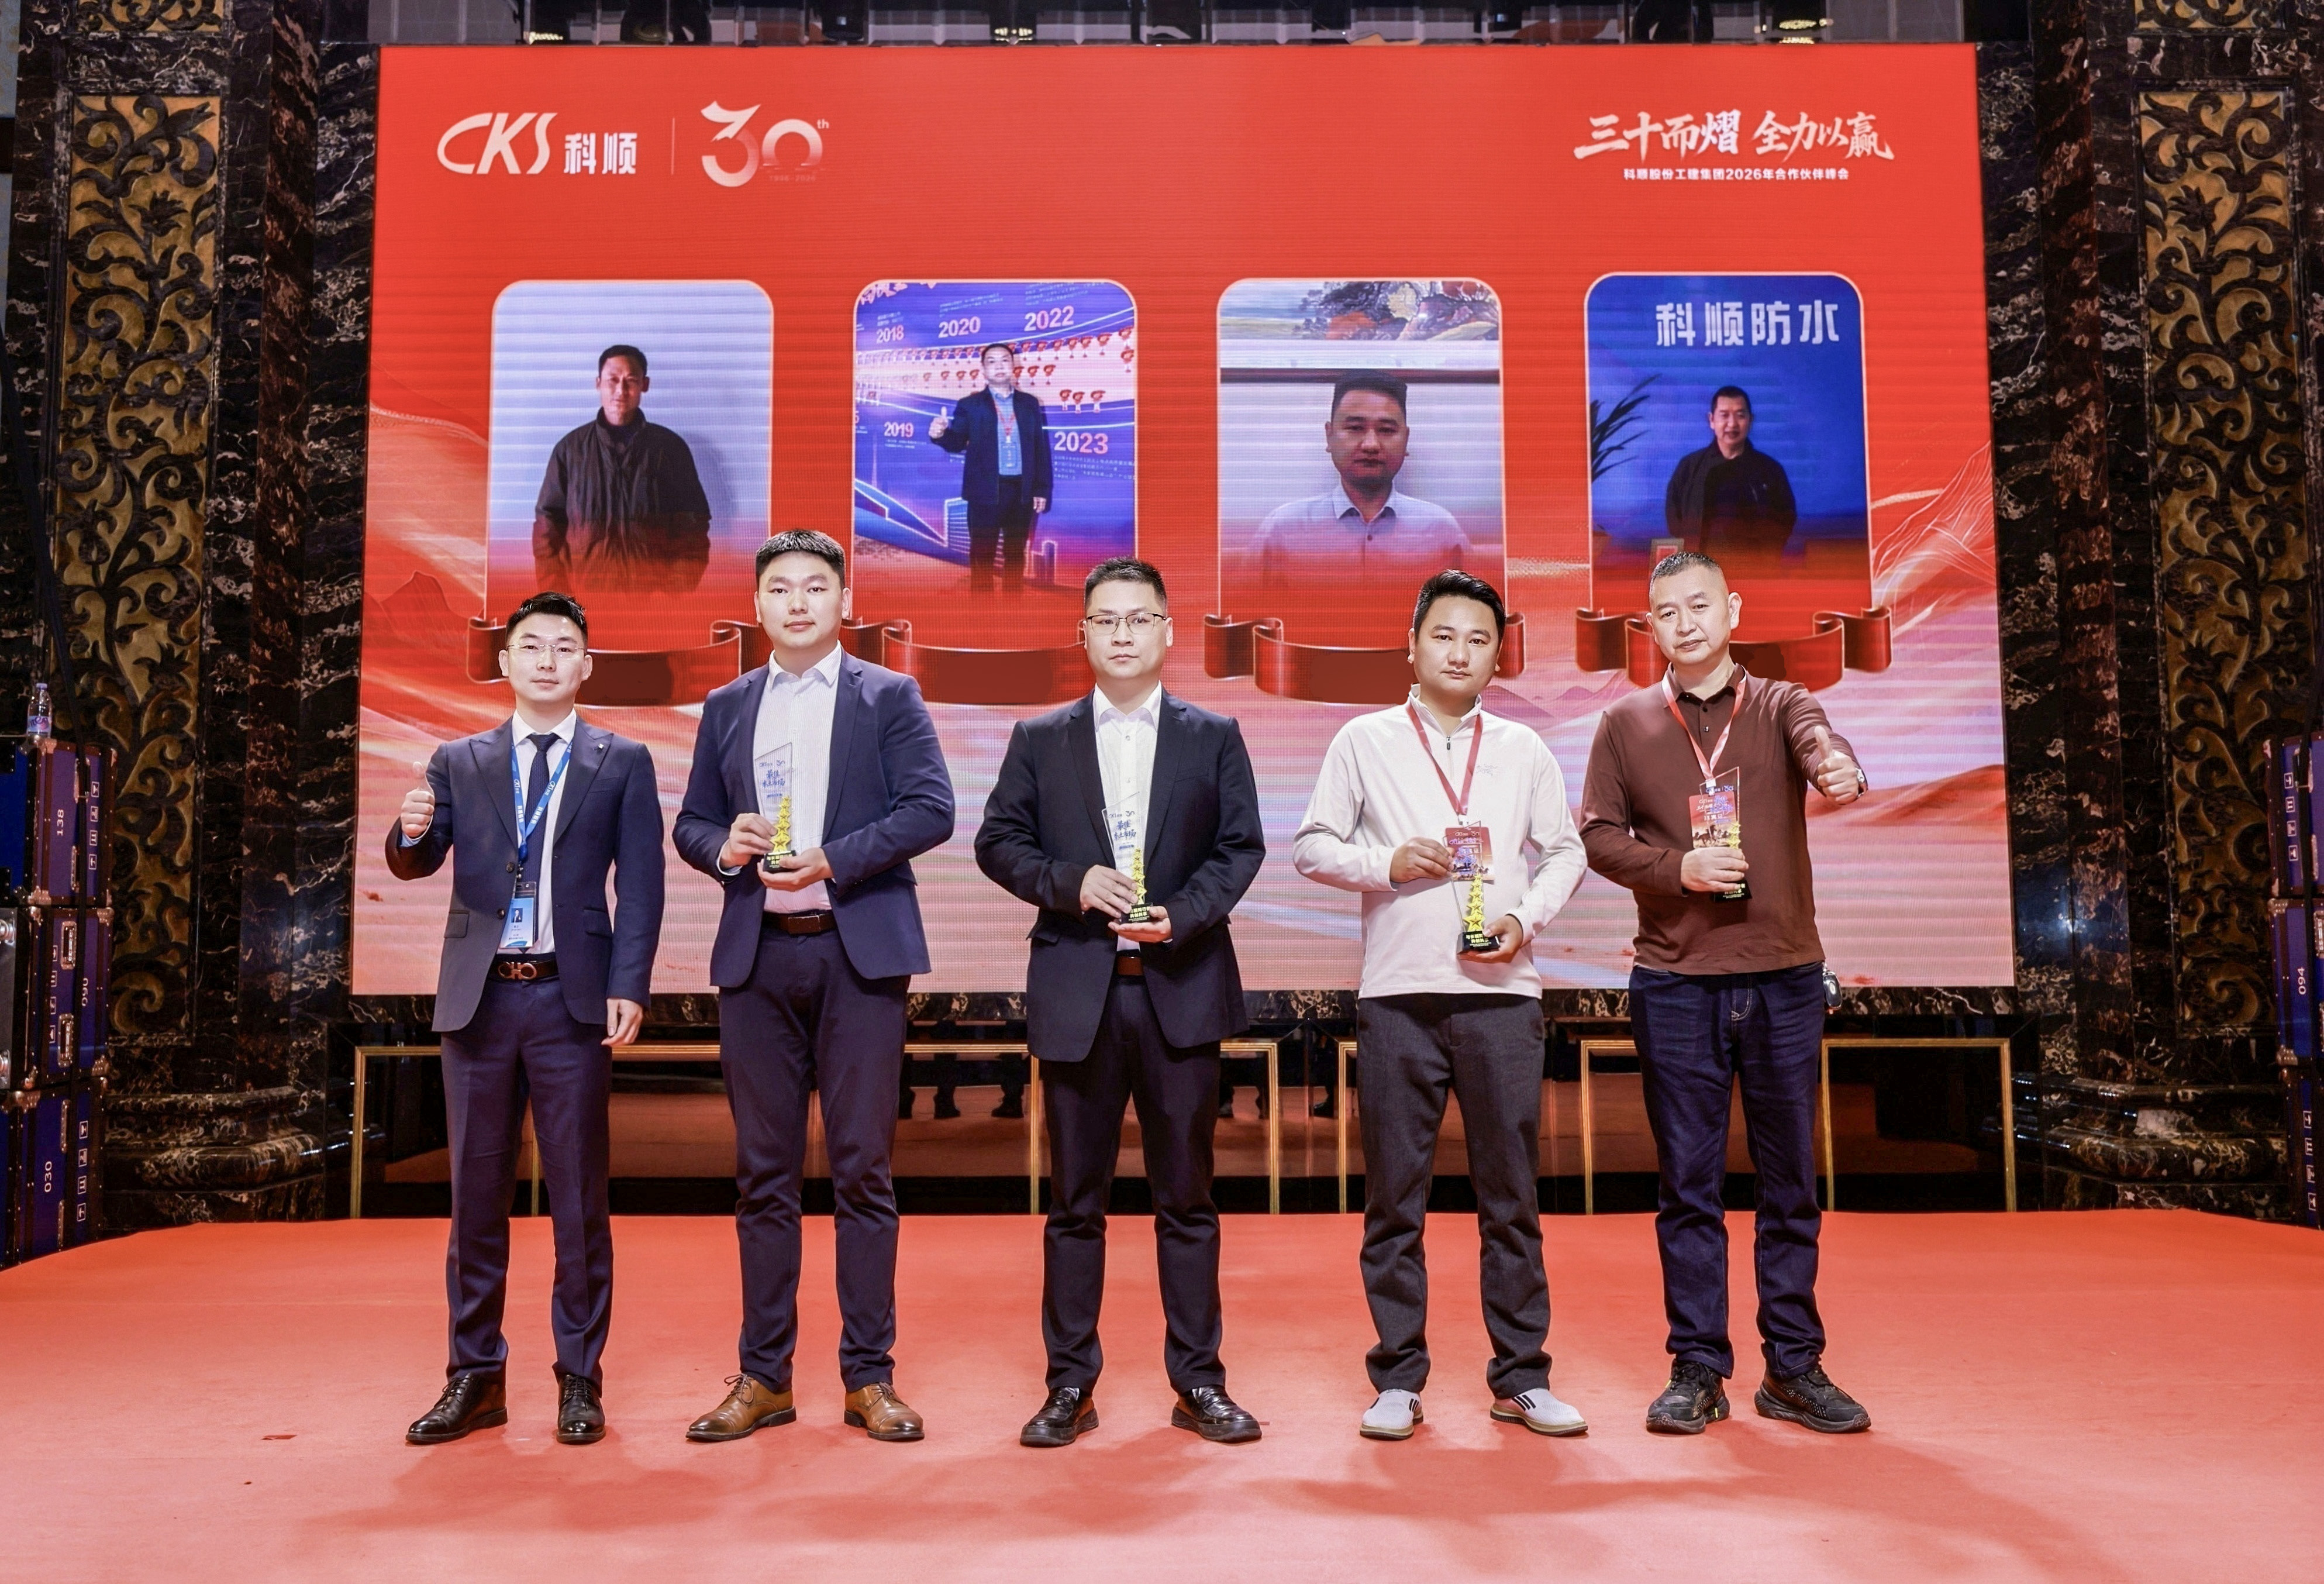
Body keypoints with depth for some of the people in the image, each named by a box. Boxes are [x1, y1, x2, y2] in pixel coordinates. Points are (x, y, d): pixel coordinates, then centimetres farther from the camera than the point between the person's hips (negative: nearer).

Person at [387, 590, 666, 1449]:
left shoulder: (622, 763, 5)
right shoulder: (458, 762, 12)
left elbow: (640, 886, -1)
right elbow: (417, 865, 2)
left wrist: (629, 987, -12)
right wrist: (411, 831, -21)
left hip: (572, 999, -2)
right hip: (478, 995, 3)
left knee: (578, 1196, 4)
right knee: (475, 1194, 10)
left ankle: (580, 1382, 15)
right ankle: (475, 1378, 21)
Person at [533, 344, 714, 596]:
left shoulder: (671, 447, 7)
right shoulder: (571, 448, 8)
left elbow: (692, 528, 6)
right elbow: (548, 524, 9)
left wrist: (674, 590, -6)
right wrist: (555, 595, -2)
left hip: (653, 597, 0)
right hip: (585, 597, 1)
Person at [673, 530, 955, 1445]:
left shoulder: (889, 697, 5)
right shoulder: (726, 708, 16)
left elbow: (931, 809, -5)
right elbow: (690, 824, 16)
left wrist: (833, 861, -15)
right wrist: (724, 845, -7)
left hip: (859, 953, -3)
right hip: (756, 956, 3)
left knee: (863, 1168, 1)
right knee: (764, 1171, 8)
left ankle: (869, 1376, 11)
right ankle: (764, 1376, 17)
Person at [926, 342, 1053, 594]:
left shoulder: (1030, 403, 8)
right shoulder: (970, 404, 3)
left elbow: (1041, 448, 6)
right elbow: (958, 442, -3)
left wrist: (1042, 489, 1)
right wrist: (941, 434, -27)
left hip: (1021, 491, 2)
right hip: (985, 492, -2)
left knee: (1015, 554, 11)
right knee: (982, 555, 2)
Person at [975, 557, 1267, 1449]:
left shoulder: (1214, 737, 8)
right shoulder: (1039, 739, 9)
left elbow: (1242, 847, 3)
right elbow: (998, 843, 5)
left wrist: (1183, 913, -13)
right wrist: (1074, 884, -11)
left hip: (1182, 988, 0)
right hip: (1076, 990, 0)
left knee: (1186, 1196, 7)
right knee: (1075, 1199, 7)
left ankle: (1198, 1382, 18)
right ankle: (1070, 1385, 17)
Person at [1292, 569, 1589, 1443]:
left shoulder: (1524, 750, 13)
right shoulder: (1364, 741, 7)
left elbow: (1565, 852, 15)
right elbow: (1312, 846, 6)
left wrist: (1527, 917, -2)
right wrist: (1387, 863, -10)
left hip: (1502, 991, 2)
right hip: (1398, 993, -1)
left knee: (1511, 1195, 5)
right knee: (1394, 1197, 4)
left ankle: (1521, 1377, 16)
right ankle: (1398, 1379, 14)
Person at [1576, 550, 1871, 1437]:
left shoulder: (1779, 705, 6)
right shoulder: (1626, 724, 7)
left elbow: (1820, 746, -17)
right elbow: (1598, 834, 3)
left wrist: (1840, 768, -40)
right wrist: (1675, 868, -14)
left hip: (1785, 977, 0)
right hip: (1675, 982, 0)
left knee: (1791, 1181, 8)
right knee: (1688, 1182, 5)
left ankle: (1793, 1369, 19)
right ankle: (1698, 1370, 15)